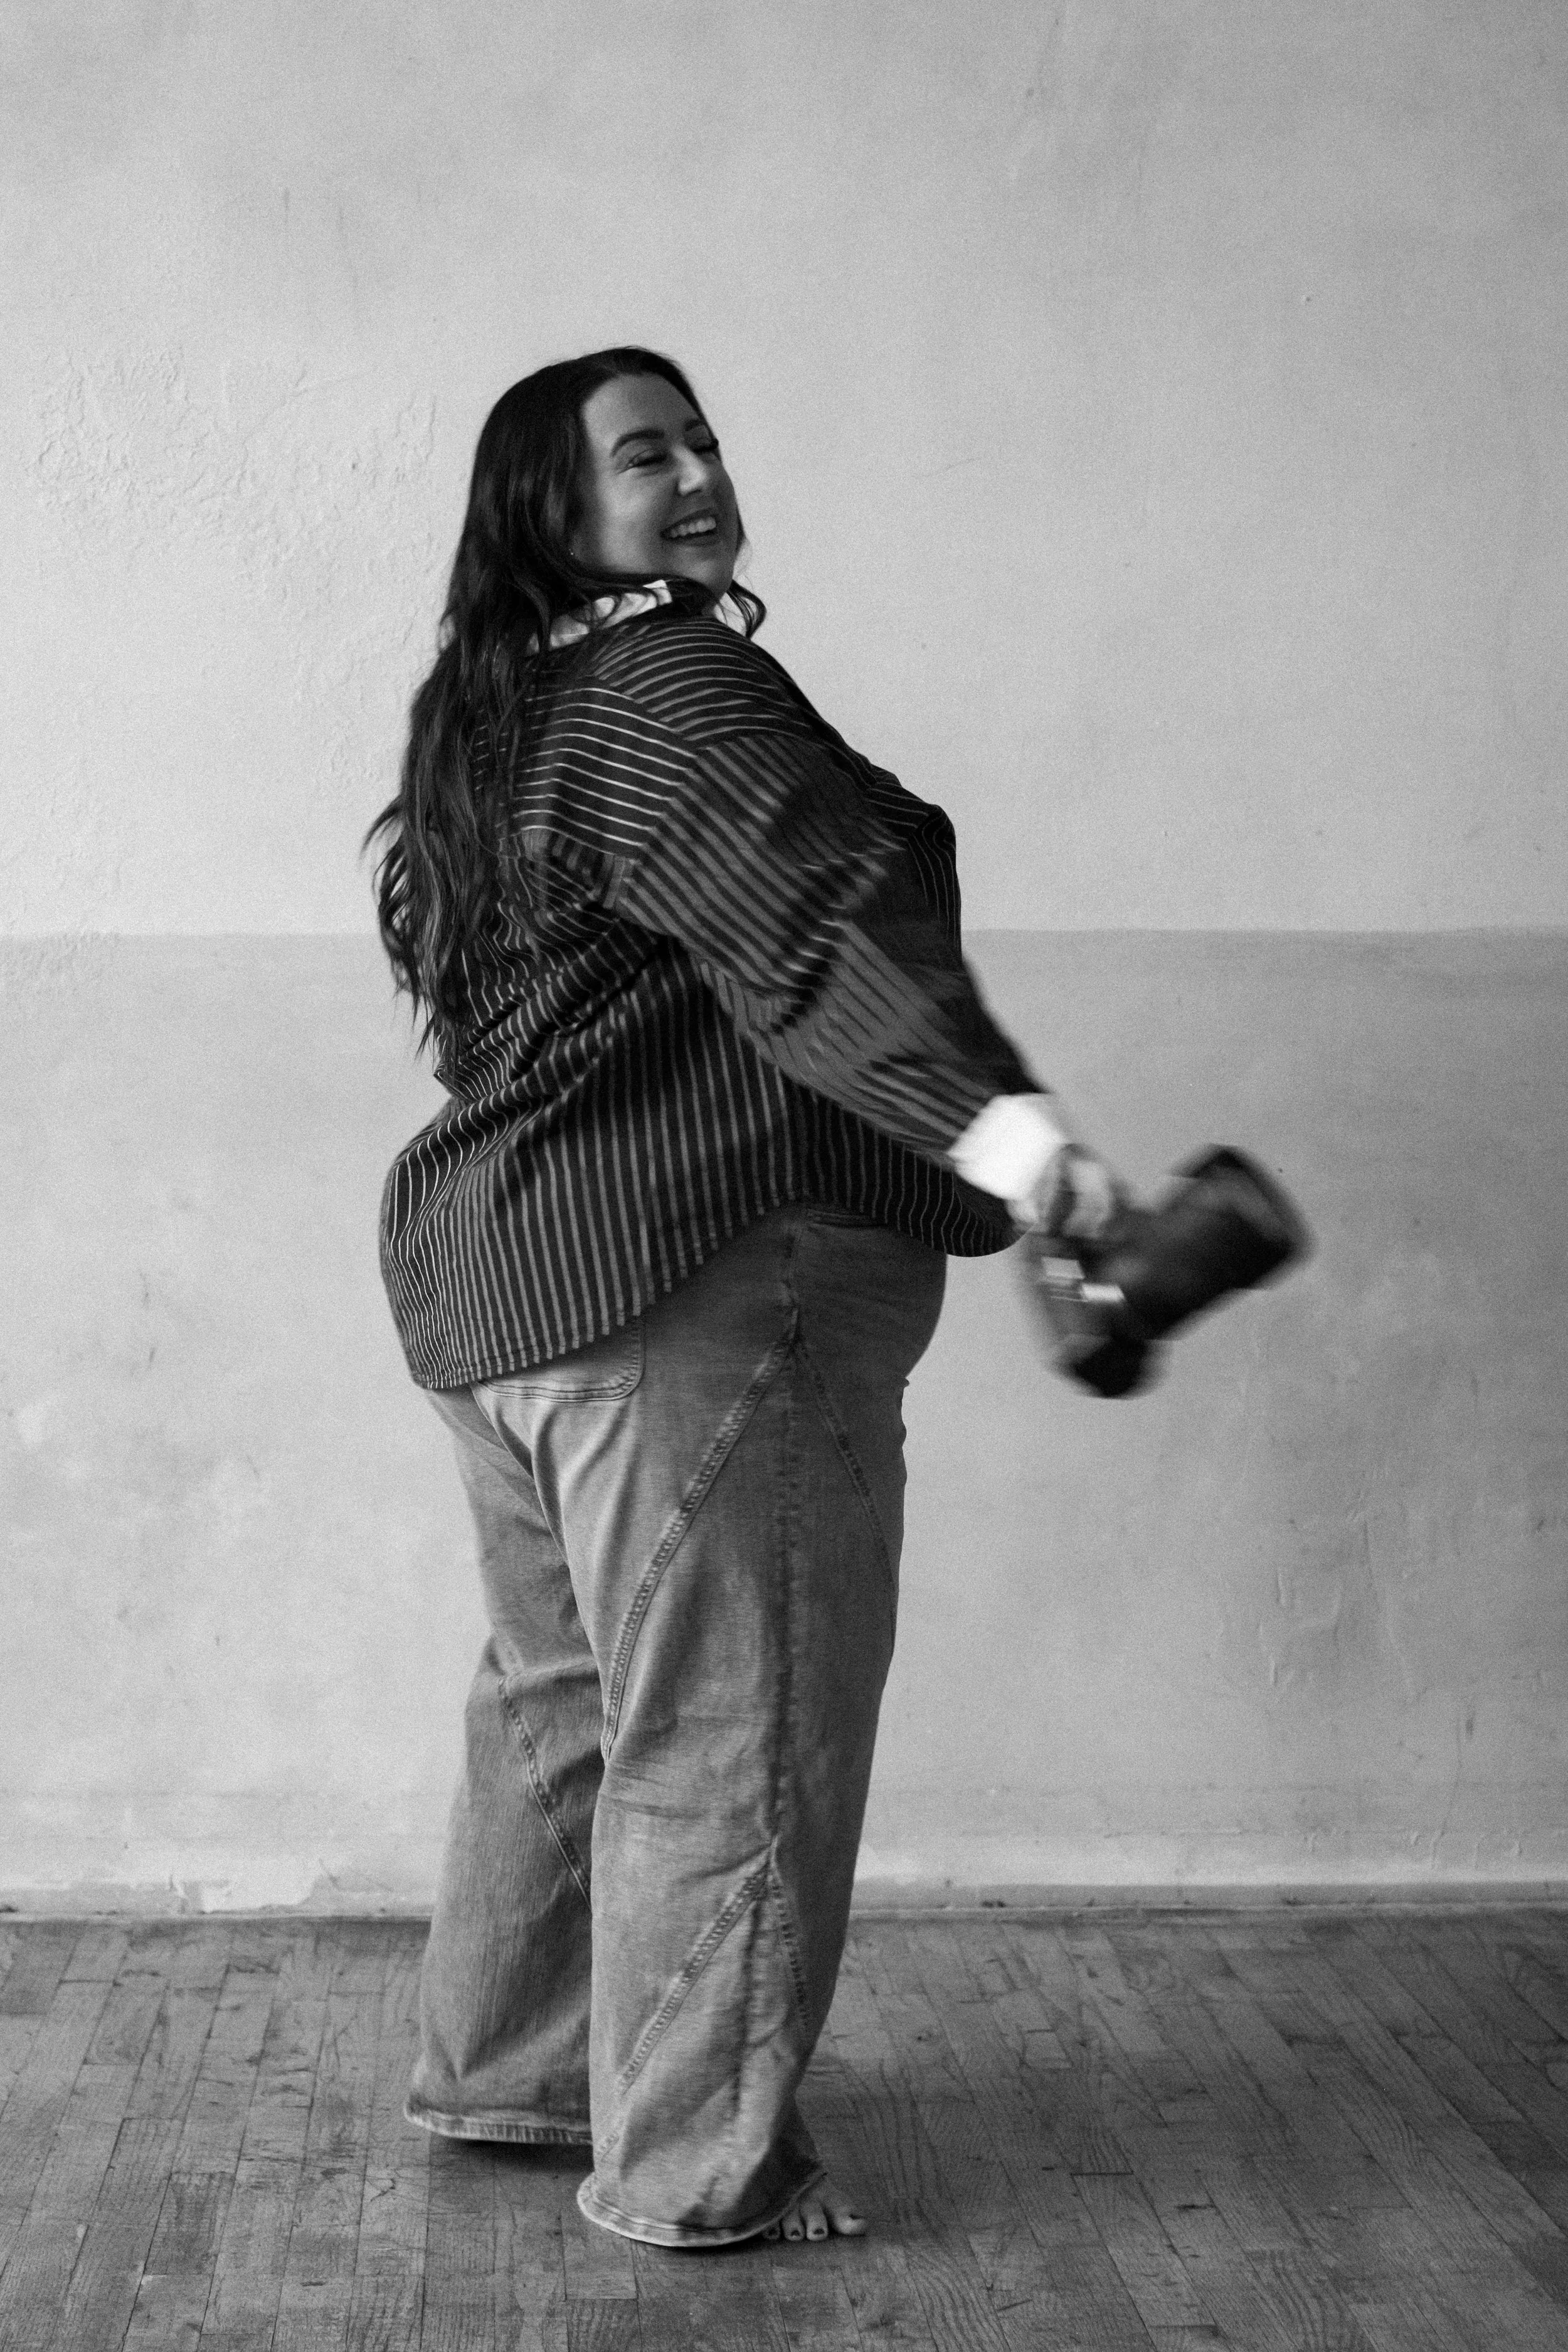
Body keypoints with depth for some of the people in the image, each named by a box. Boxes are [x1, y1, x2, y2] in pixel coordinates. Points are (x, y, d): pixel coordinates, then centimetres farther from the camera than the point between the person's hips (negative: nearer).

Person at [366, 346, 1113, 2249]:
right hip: (703, 1272, -10)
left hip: (494, 1268, 10)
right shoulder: (673, 688, -14)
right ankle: (695, 2167, 9)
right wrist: (985, 1109, -45)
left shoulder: (489, 713, 16)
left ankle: (498, 2066, 35)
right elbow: (810, 913, -32)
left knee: (559, 1686, 22)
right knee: (724, 1733, 0)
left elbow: (426, 932, 32)